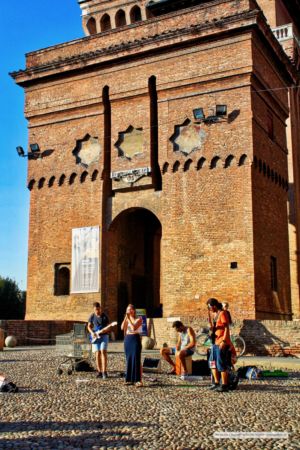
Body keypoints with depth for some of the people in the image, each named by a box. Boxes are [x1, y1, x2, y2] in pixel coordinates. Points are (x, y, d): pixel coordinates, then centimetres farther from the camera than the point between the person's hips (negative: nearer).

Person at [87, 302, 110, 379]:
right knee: (97, 354, 0)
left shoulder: (104, 316, 1)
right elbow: (89, 326, 11)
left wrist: (106, 330, -17)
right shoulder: (92, 316, 4)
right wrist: (92, 332, -6)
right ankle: (99, 372, 10)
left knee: (103, 351, -15)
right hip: (95, 337, 2)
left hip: (104, 336, -2)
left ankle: (104, 372, -15)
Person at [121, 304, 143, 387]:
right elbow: (122, 327, -4)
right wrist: (126, 318, -10)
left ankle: (138, 380, -11)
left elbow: (134, 328, -18)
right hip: (127, 340, 6)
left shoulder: (139, 319, -3)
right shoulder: (126, 319, 12)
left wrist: (129, 319, -13)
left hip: (135, 339, -6)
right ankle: (130, 379, 14)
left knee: (136, 360, -10)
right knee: (129, 359, 7)